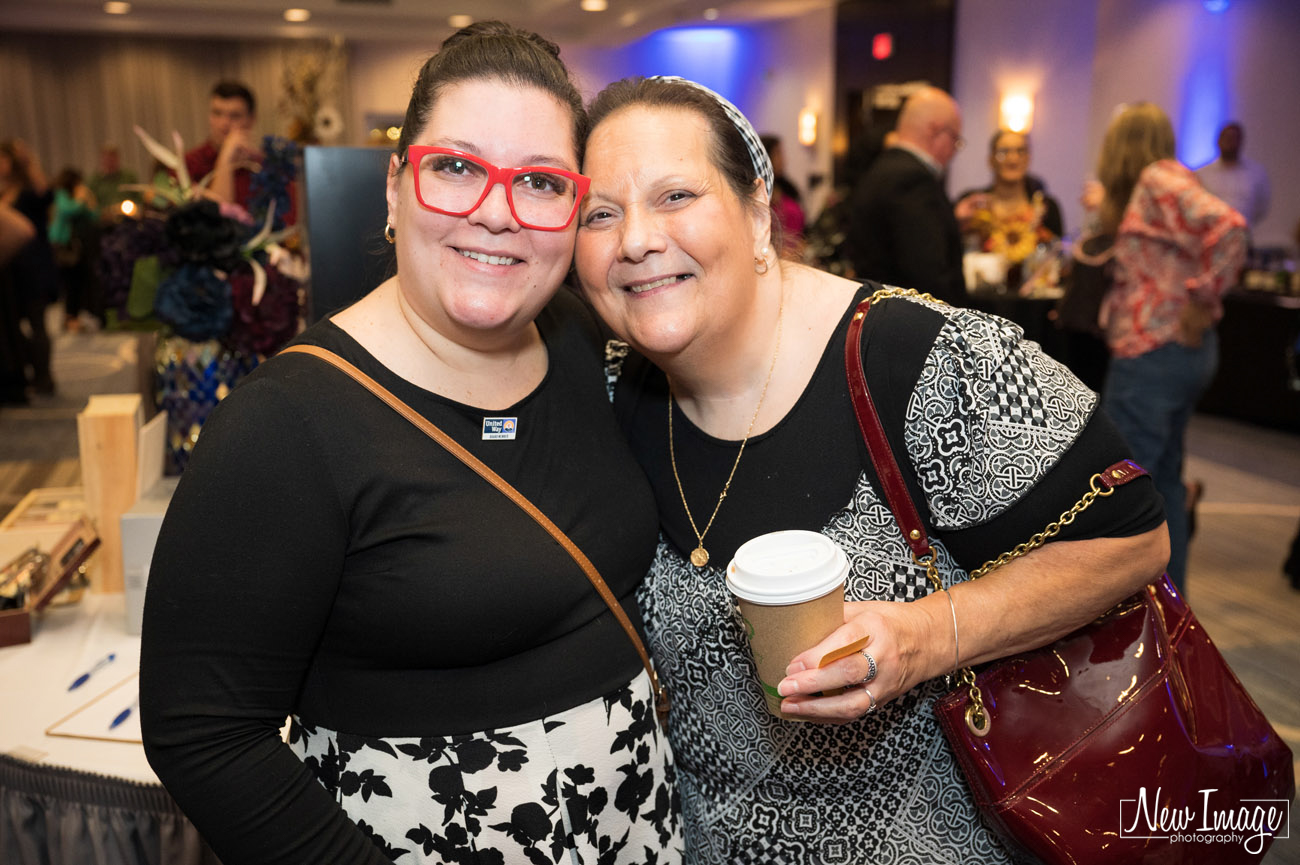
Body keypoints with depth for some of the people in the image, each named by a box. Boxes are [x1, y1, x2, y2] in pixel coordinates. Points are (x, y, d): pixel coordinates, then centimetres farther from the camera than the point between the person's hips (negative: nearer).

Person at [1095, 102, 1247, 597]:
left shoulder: (1159, 178, -12)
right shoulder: (1159, 184, 16)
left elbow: (1227, 228, -25)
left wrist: (1200, 305, -20)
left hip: (1152, 352, -10)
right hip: (1181, 352, 10)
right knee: (1163, 477, 18)